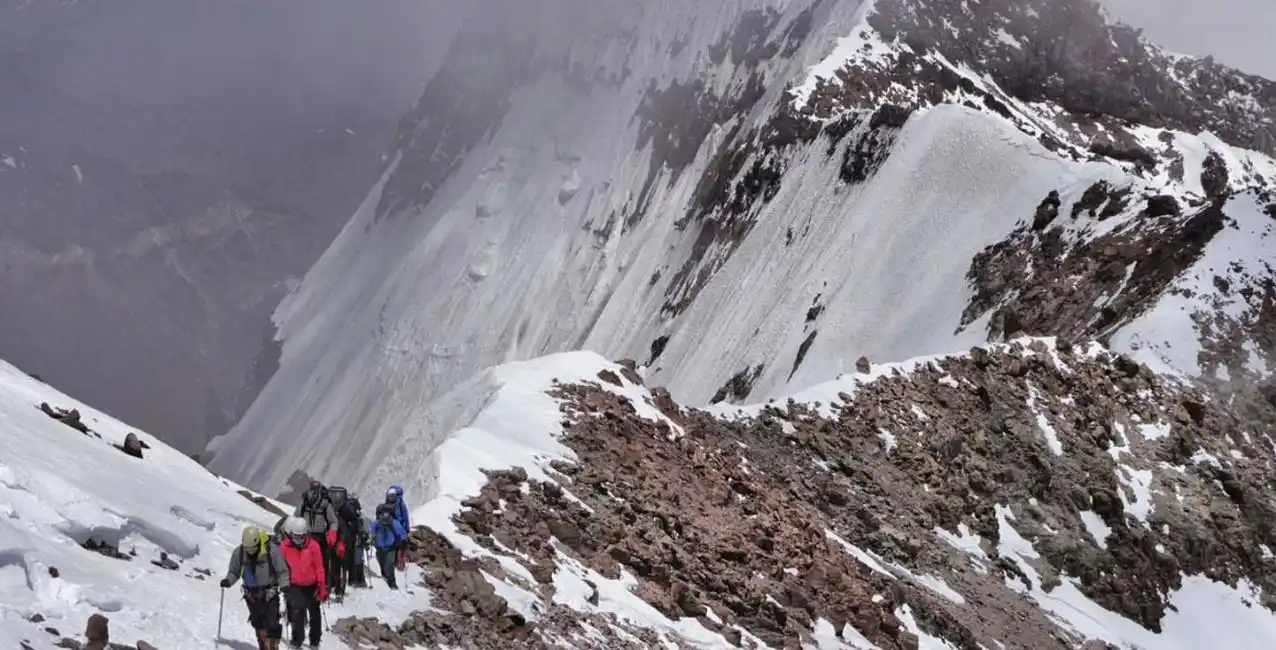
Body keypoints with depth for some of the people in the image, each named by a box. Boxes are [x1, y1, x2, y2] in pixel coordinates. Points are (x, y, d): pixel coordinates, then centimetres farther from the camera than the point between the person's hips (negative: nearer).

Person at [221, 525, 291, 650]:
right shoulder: (239, 553, -9)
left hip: (270, 593, -3)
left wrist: (284, 584, -23)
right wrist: (228, 581, -13)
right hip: (252, 594, 3)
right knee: (257, 623, 7)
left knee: (271, 623, -9)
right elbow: (234, 571, 6)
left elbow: (282, 570, -10)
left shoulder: (271, 550, -18)